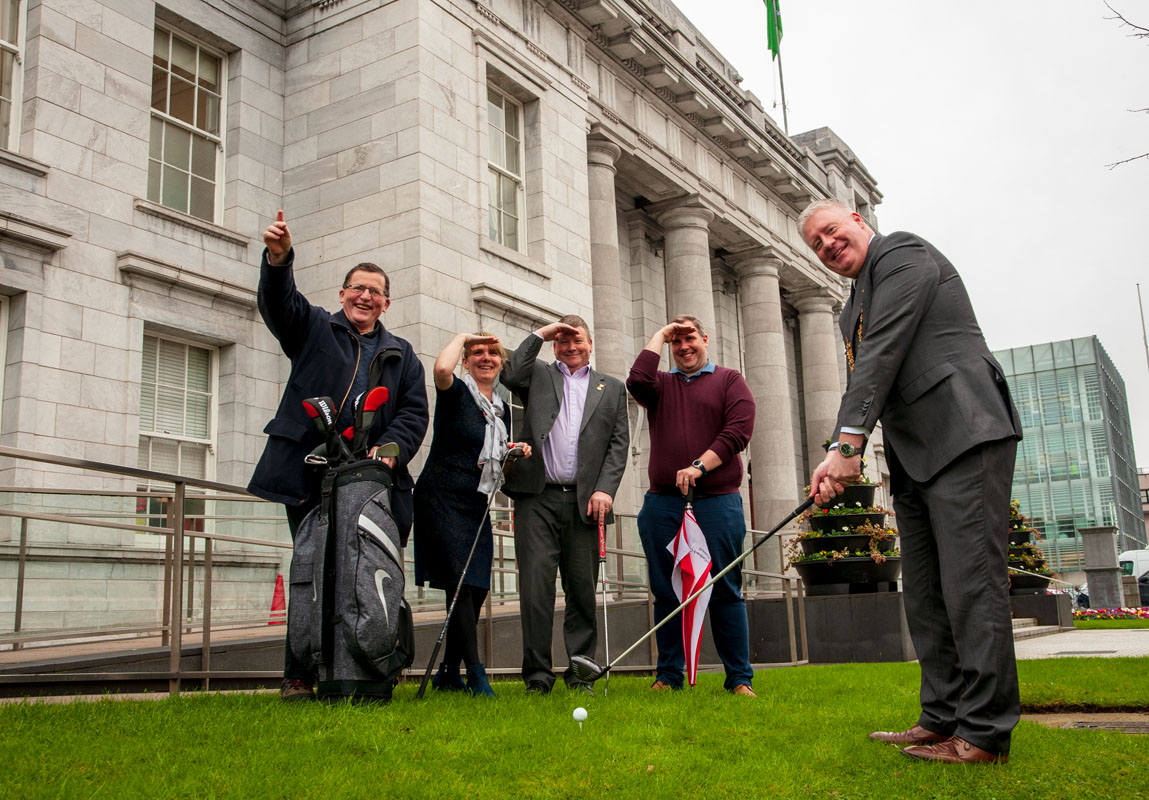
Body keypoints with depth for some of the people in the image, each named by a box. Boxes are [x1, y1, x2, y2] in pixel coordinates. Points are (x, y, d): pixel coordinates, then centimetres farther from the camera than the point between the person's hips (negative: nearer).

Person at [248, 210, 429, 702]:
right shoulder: (313, 327, 15)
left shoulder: (401, 355, 20)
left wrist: (390, 449, -10)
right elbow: (278, 302, -5)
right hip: (311, 477, -2)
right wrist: (278, 258, -26)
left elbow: (414, 412, 9)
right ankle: (299, 677, 8)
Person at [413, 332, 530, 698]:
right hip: (442, 500, -7)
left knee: (477, 589, 5)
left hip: (477, 506, 7)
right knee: (461, 584, -13)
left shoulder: (502, 409, 16)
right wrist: (461, 336, -11)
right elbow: (441, 369, -29)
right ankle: (475, 672, -9)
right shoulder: (456, 393, -4)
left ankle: (448, 673, 18)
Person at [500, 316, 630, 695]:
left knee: (582, 589, 3)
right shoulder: (538, 375, 19)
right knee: (536, 586, -5)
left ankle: (581, 674, 12)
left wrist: (605, 489, -3)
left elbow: (619, 443, 10)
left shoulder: (612, 388, 20)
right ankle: (537, 675, 2)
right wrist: (538, 335, 4)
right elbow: (509, 376, -4)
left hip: (584, 501, 1)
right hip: (538, 497, -1)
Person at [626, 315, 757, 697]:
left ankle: (740, 679, 7)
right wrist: (660, 335, 6)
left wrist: (699, 466, -13)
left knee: (725, 591, -1)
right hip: (662, 503, 3)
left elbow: (739, 430, -3)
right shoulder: (661, 384, 17)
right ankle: (668, 676, 14)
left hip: (716, 501, -2)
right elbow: (637, 381, -6)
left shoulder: (729, 380, 11)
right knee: (666, 592, 5)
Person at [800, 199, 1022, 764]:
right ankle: (942, 721, 12)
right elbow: (860, 382, 20)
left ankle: (984, 733, -6)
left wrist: (849, 443, -18)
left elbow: (883, 353, -13)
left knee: (970, 583, -10)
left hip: (963, 436, -9)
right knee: (924, 592, 7)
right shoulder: (854, 307, 25)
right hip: (914, 456, 10)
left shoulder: (903, 255, -2)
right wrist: (838, 454, 3)